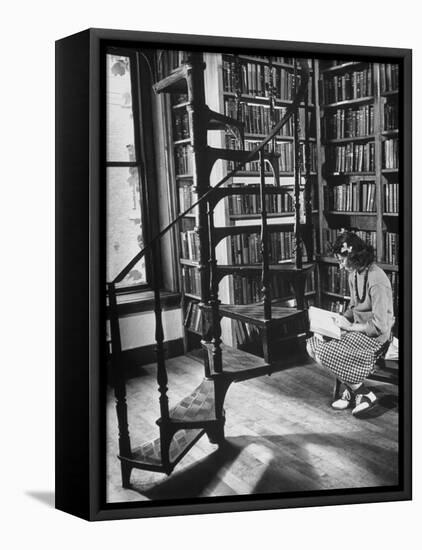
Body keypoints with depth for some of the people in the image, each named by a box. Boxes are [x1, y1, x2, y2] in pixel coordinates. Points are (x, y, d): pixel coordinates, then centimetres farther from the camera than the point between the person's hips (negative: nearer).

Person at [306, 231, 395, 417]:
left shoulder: (376, 281, -24)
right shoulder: (354, 274, 4)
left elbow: (379, 326, -24)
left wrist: (350, 327, -16)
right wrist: (340, 320, 0)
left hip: (375, 336, -9)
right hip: (357, 328, 9)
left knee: (326, 354, -21)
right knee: (313, 344, -4)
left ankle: (363, 394, -2)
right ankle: (351, 389, 5)